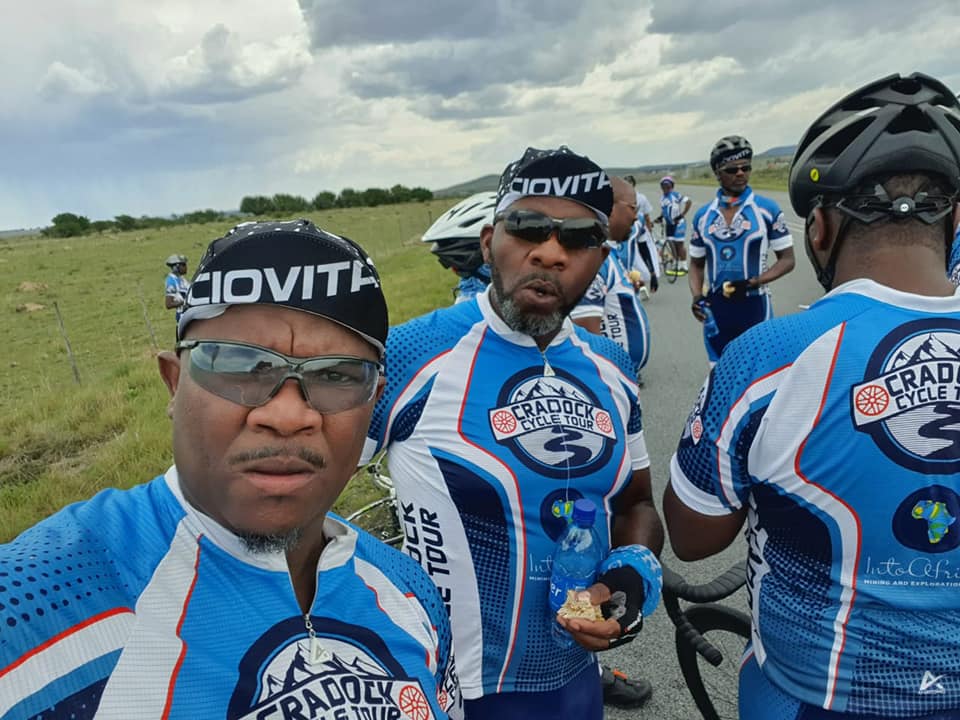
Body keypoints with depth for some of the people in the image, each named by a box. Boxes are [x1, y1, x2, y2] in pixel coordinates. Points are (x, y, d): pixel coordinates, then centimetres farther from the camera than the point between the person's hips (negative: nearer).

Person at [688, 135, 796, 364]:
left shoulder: (767, 209, -3)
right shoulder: (703, 216, 5)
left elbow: (787, 260, -1)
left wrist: (752, 283, -16)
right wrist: (697, 297, -6)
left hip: (754, 307, -3)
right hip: (716, 310, 3)